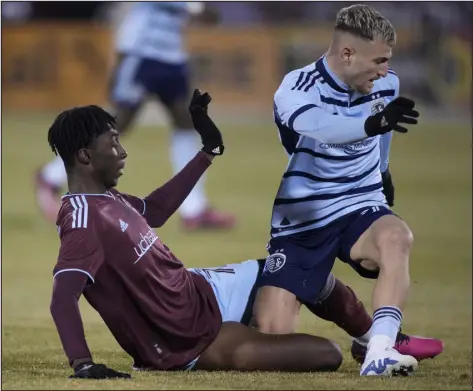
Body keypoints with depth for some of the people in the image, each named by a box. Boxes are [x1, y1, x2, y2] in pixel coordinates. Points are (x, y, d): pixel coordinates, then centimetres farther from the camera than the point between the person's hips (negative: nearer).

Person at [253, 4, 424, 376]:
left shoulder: (387, 86, -1)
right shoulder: (297, 89, -18)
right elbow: (318, 126, -42)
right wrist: (373, 123, -59)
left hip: (361, 210, 2)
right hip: (300, 223, -2)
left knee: (396, 237, -36)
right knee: (271, 331, -12)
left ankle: (379, 352, -42)